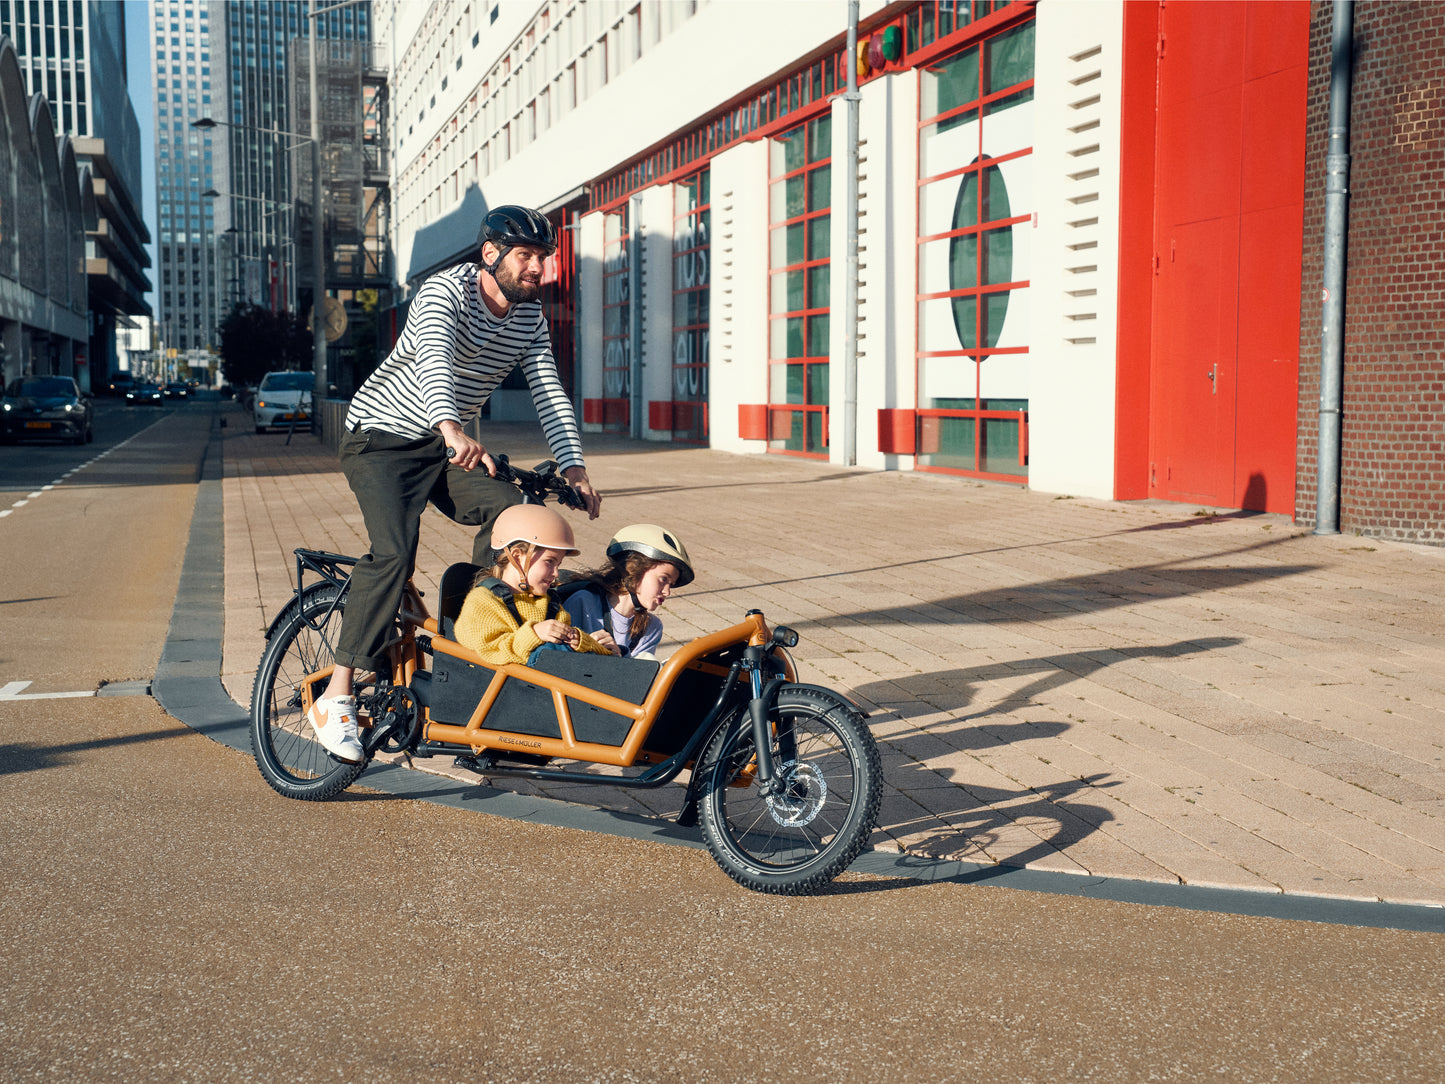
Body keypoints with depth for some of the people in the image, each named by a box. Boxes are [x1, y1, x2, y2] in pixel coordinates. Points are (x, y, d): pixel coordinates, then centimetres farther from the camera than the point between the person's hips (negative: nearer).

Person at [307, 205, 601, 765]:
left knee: (512, 512, -21)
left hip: (447, 449, 6)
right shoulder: (447, 290, -19)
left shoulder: (530, 317, 2)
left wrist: (573, 466, -17)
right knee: (394, 551, -26)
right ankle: (336, 700, -22)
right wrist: (452, 430, -57)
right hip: (383, 438, -6)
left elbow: (549, 392, -2)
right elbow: (432, 361, -38)